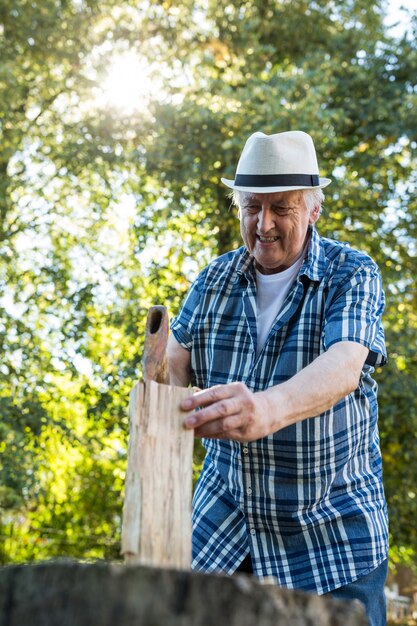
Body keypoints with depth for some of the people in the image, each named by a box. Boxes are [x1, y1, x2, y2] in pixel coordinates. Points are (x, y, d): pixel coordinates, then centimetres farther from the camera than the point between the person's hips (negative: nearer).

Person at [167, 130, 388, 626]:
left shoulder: (352, 275, -10)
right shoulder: (216, 279, 5)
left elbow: (344, 367, -28)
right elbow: (175, 362, 3)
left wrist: (267, 409, -49)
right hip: (225, 517, 3)